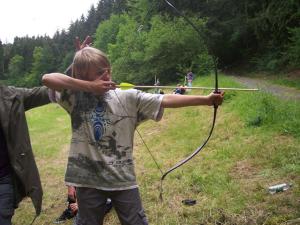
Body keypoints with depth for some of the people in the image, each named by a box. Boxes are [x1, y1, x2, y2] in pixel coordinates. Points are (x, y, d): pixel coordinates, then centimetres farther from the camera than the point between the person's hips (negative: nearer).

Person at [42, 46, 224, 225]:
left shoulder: (128, 98, -4)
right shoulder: (76, 97, -2)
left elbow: (166, 100, -9)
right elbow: (47, 78, -15)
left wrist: (205, 100, -14)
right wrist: (89, 86, -18)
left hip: (123, 179, 0)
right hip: (88, 180, 0)